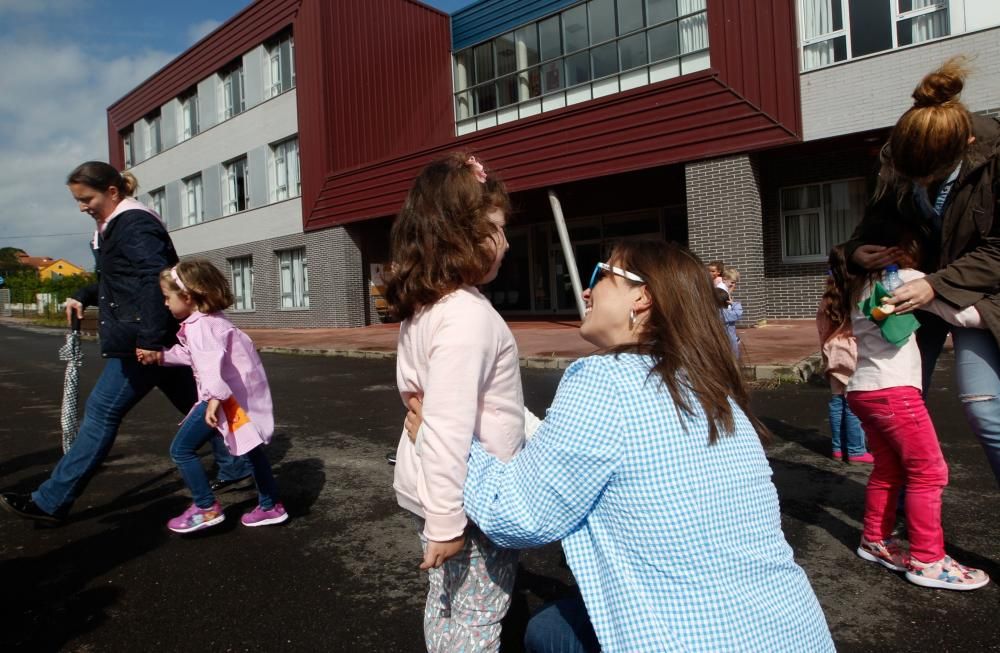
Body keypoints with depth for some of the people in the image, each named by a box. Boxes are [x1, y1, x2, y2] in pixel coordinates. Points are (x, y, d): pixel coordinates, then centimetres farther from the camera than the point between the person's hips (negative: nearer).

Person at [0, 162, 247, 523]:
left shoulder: (135, 225, -14)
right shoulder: (118, 226, 18)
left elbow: (156, 281, -24)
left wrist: (149, 339, -27)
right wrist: (84, 297, 14)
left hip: (141, 341, -11)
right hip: (155, 339, 11)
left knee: (101, 413, -5)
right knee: (193, 404, 15)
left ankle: (51, 501, 4)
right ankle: (236, 466, 24)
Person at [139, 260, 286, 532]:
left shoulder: (198, 325, -15)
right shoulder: (211, 319, 17)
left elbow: (212, 359, -31)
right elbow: (194, 355, 28)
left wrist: (214, 397, -40)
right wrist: (160, 356, 26)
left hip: (227, 394, -11)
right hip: (241, 391, 11)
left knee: (181, 449, -1)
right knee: (250, 447, 19)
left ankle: (207, 509, 6)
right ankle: (271, 506, 28)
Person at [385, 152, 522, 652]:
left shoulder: (423, 306, 4)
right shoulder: (467, 314, -25)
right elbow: (448, 428, -28)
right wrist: (446, 521, -22)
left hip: (433, 490, 9)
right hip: (471, 500, -9)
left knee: (446, 605, 23)